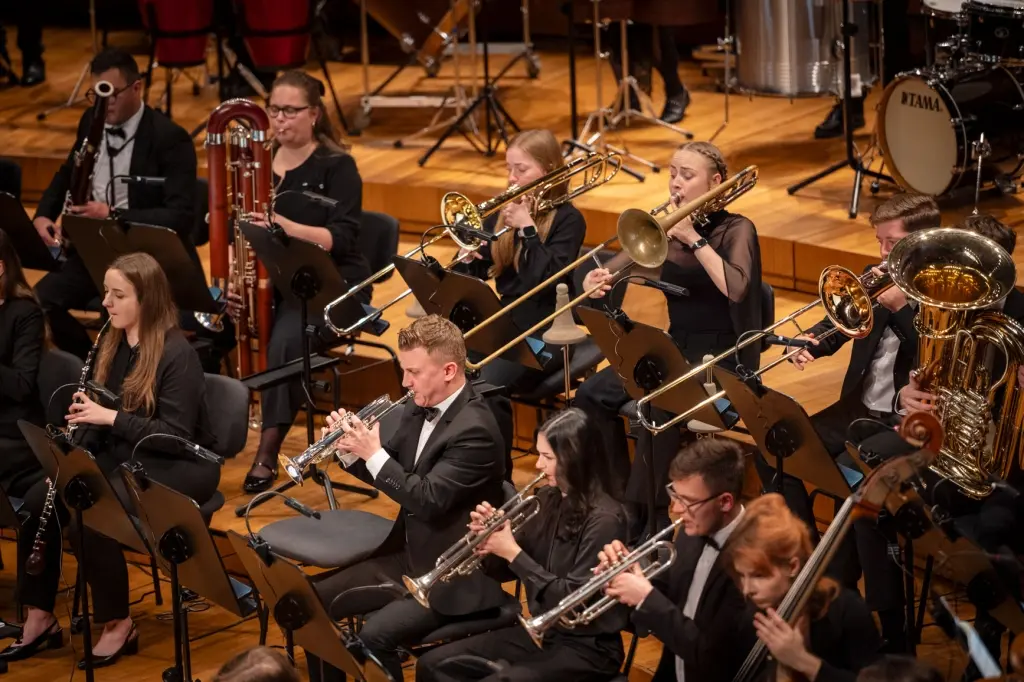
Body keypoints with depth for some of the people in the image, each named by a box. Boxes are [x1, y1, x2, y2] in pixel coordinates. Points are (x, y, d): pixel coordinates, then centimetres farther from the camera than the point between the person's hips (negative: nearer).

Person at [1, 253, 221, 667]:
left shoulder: (177, 354, -17)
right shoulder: (110, 344, 7)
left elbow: (176, 436, -21)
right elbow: (97, 415, 13)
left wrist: (111, 417, -27)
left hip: (177, 467, -8)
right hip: (120, 457, 8)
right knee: (39, 501, -15)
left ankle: (118, 626, -14)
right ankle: (40, 619, -6)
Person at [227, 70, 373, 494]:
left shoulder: (336, 167, -5)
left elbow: (342, 239, -16)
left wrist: (286, 225, -32)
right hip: (270, 282, 6)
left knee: (285, 339, -35)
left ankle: (268, 453, -28)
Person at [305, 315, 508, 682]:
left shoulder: (474, 429, -22)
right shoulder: (418, 408, 5)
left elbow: (428, 500, -27)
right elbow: (387, 473, 14)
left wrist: (373, 453, -24)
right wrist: (351, 449, -6)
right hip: (408, 556, 9)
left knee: (374, 635, -27)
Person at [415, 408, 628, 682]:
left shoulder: (603, 519, -19)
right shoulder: (549, 499, 5)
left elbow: (573, 599, -22)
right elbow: (504, 570, 11)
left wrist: (513, 552, -20)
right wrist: (488, 538, -10)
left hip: (586, 648, -8)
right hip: (541, 632, 8)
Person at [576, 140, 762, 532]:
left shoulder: (735, 230, -7)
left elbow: (736, 288, -25)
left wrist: (695, 239, -24)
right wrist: (597, 283, -20)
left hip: (722, 357, -6)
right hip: (673, 348, 6)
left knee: (660, 406, -34)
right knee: (591, 395, -16)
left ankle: (646, 512, -21)